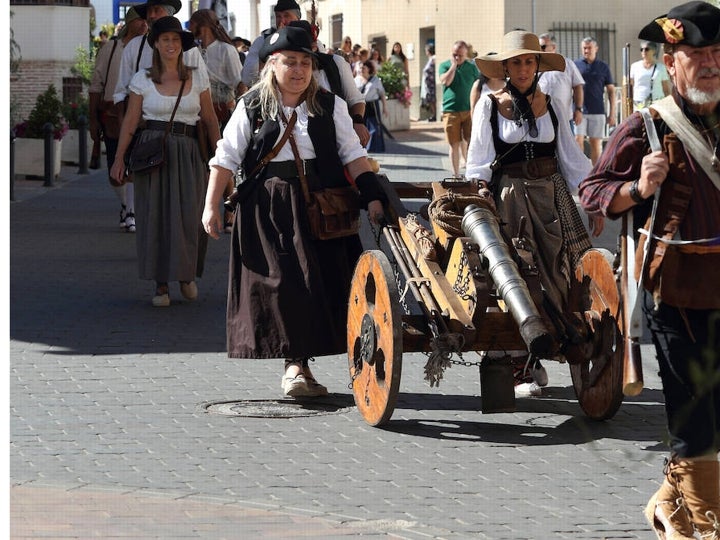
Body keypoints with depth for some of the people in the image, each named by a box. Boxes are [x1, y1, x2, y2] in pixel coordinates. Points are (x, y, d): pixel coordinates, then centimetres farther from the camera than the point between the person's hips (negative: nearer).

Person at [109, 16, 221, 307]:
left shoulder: (197, 78, 5)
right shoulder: (142, 80, 2)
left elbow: (210, 120, 8)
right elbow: (130, 121, 2)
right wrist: (119, 158, -4)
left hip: (188, 153, 1)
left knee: (190, 215, -5)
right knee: (155, 215, 0)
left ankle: (187, 274, 19)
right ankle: (161, 284, 11)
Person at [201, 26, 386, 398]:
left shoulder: (329, 106, 8)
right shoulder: (253, 107, 4)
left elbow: (352, 154, 6)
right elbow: (226, 158, 4)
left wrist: (371, 195, -6)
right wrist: (211, 206, -2)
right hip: (268, 209, -2)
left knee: (320, 283, 0)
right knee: (282, 282, -8)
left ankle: (298, 365, 11)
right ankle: (295, 364, 0)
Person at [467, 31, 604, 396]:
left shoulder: (551, 106, 9)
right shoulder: (489, 106, 2)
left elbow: (571, 157, 12)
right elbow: (479, 163, 3)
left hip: (551, 195, 3)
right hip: (508, 197, -3)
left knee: (556, 275, -5)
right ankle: (522, 369, 0)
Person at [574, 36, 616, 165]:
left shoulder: (603, 67, 7)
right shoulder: (575, 65, 5)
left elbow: (611, 91, 8)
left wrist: (612, 114, 3)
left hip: (597, 111, 0)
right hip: (579, 111, 0)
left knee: (596, 143, 4)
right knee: (578, 140, -9)